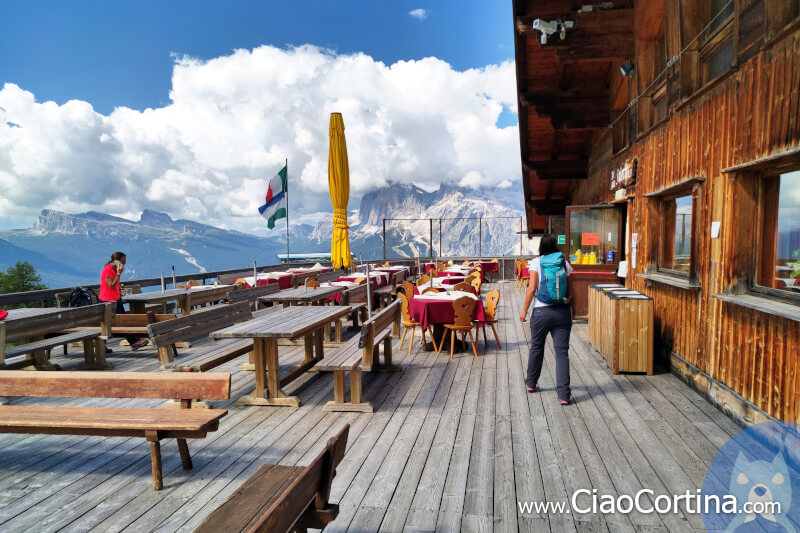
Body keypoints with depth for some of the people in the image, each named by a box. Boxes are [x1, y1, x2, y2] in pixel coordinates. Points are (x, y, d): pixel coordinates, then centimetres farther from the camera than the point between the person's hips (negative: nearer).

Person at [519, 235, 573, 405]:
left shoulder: (536, 262, -3)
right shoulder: (564, 263, 5)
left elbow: (532, 288, -10)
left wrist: (524, 310, -3)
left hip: (541, 311, -1)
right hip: (563, 311, 2)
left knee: (536, 348, 16)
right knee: (562, 352, 1)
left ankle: (531, 384, 33)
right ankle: (564, 394, -4)